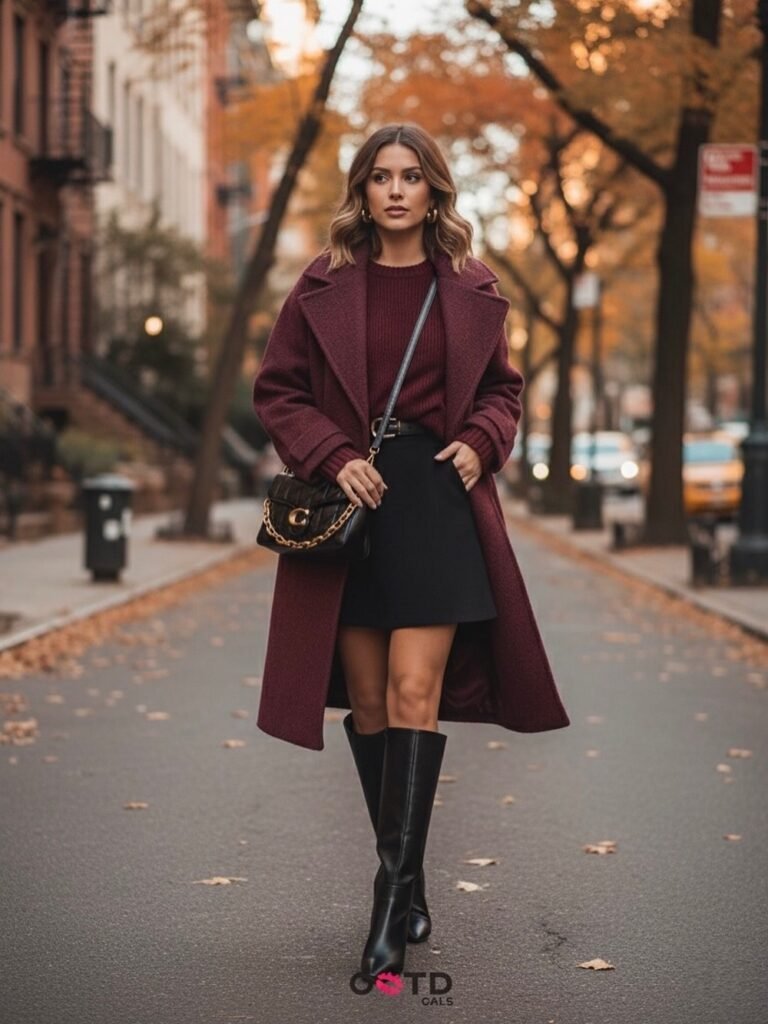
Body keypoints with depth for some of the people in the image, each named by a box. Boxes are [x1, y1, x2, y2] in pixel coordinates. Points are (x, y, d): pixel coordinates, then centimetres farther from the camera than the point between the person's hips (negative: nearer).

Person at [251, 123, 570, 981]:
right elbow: (276, 390, 4)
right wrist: (332, 457, -10)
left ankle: (394, 891, -9)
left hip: (437, 500, -1)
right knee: (367, 701, 5)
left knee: (415, 692, -11)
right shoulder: (324, 285, 3)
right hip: (351, 501, 1)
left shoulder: (470, 290, 6)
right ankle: (406, 883, 19)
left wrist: (480, 442, -3)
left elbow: (502, 388, 17)